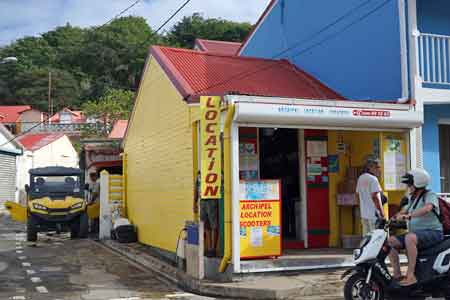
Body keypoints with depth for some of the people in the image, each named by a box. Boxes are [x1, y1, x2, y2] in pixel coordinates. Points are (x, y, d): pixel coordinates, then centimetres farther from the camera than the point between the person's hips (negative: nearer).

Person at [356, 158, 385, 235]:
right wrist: (382, 212, -15)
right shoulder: (373, 179, -14)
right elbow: (375, 197, -18)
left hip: (363, 213, 9)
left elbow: (357, 195, 18)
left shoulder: (360, 178, 13)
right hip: (373, 213, -9)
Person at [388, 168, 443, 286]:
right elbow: (402, 212, 22)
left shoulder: (430, 195, -9)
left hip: (433, 232, -9)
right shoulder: (412, 198, 18)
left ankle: (411, 275, -34)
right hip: (415, 233, 9)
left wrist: (409, 216, -41)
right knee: (391, 241, -6)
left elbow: (427, 208, -31)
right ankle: (397, 275, -7)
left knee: (409, 238, -37)